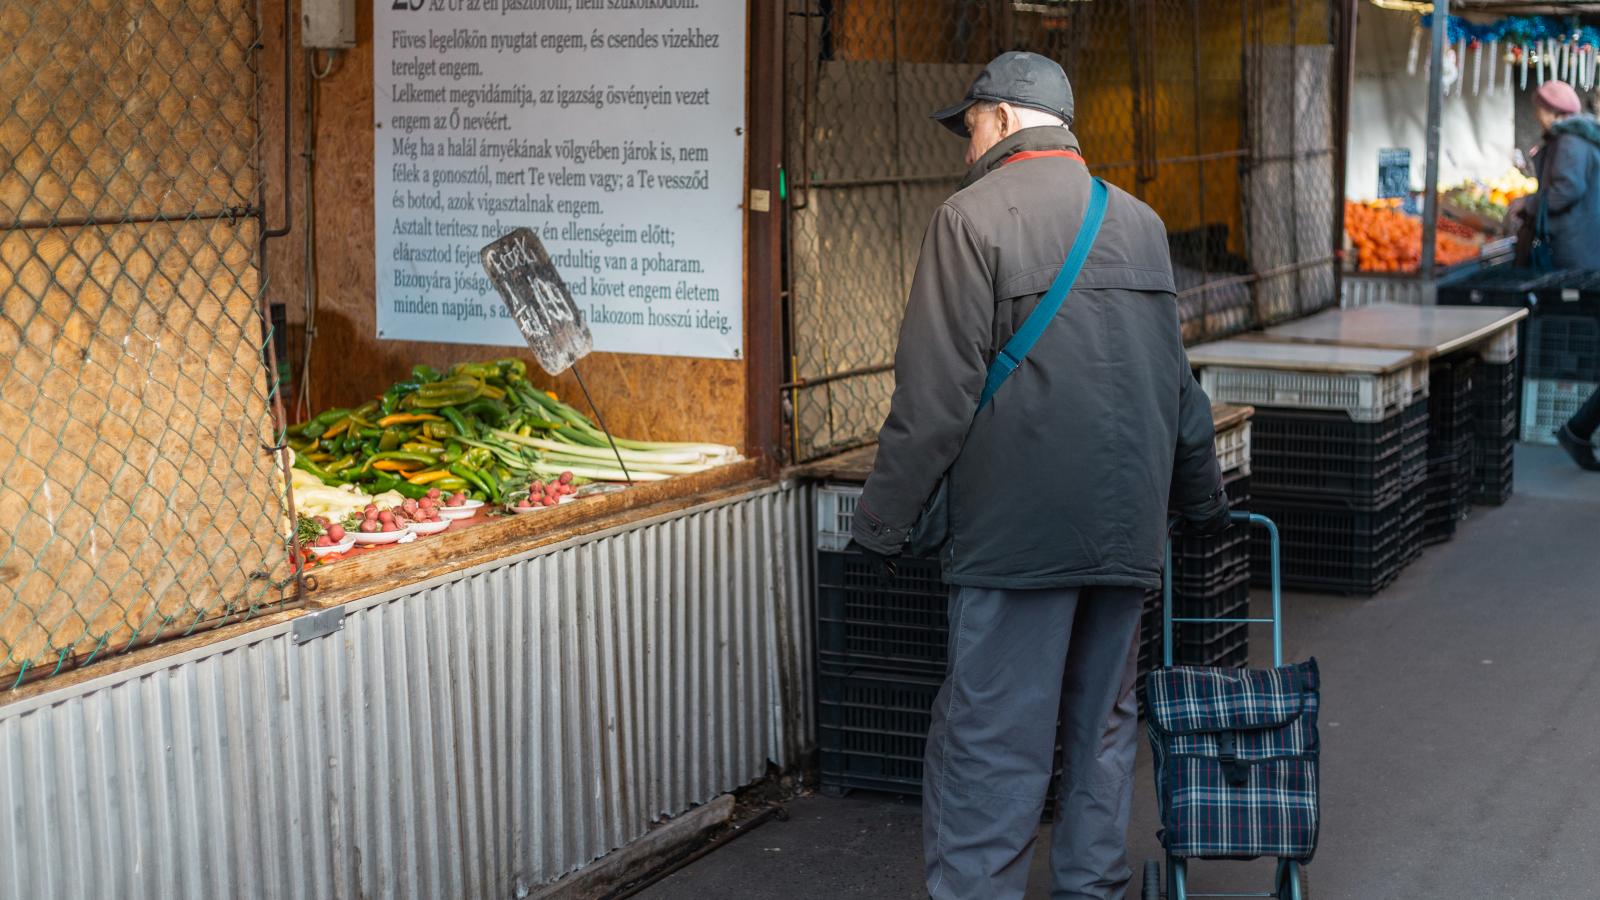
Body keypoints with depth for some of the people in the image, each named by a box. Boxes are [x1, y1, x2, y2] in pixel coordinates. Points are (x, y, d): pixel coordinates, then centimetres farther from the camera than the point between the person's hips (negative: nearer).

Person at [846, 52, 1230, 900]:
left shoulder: (974, 217, -7)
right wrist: (1203, 499, 33)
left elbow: (933, 398, -12)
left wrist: (881, 524, -5)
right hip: (1128, 527, 7)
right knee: (1102, 725, 15)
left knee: (989, 743, -4)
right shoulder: (1140, 221, 14)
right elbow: (1179, 386, 22)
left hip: (1019, 533, -6)